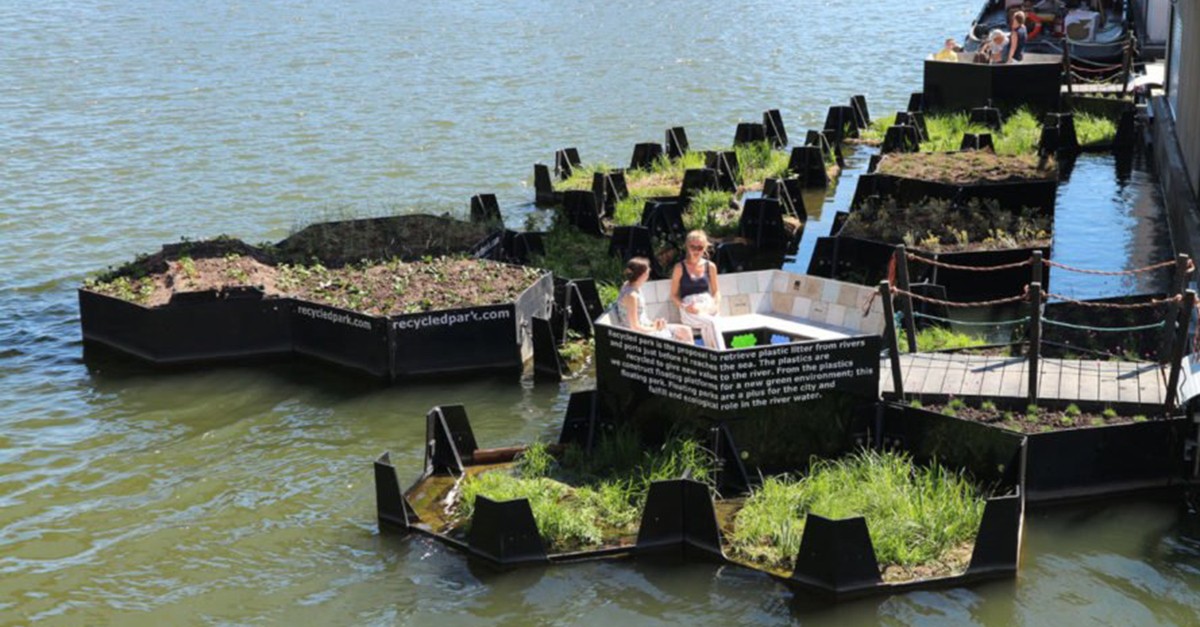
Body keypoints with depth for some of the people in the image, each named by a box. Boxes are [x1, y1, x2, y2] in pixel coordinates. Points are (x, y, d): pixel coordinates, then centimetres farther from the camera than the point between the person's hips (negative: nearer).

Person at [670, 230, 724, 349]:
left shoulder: (710, 266, 13)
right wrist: (685, 306, -12)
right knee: (711, 322, -34)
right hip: (689, 311, -2)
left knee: (706, 328, -35)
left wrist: (716, 304, -1)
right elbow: (674, 294, 6)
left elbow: (716, 291, 20)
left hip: (707, 307, 2)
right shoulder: (680, 268, 5)